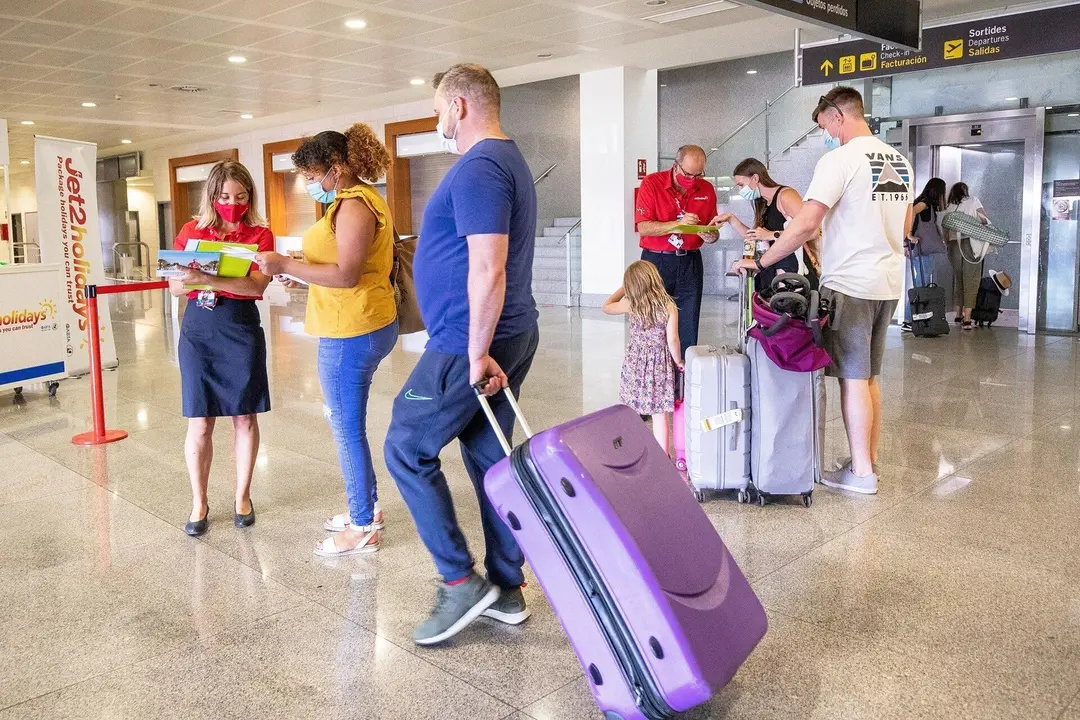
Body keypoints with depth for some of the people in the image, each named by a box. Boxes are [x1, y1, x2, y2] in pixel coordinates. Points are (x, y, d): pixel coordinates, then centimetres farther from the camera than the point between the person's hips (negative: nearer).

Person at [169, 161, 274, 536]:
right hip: (198, 329, 1)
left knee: (245, 418, 7)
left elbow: (257, 284, -16)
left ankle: (242, 496, 23)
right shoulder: (191, 231, 7)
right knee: (199, 424, 3)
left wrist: (208, 280, -29)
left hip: (242, 329, -1)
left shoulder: (260, 234, 0)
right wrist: (186, 279, -20)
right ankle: (199, 503, 17)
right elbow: (175, 286, 4)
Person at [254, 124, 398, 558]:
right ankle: (367, 508, 32)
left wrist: (285, 266, -19)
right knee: (345, 422, 20)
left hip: (352, 333, -11)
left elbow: (345, 275, -23)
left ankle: (363, 529, 12)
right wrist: (302, 272, 12)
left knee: (347, 429, 0)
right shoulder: (360, 199, 17)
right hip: (366, 326, 11)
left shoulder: (354, 205, -16)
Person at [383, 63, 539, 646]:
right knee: (490, 458, 14)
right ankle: (507, 590, 23)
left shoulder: (478, 169, -16)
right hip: (513, 336, 10)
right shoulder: (511, 162, 18)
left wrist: (477, 354, -20)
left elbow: (487, 271, -25)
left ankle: (460, 583, 6)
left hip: (470, 344, -10)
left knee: (407, 450, 2)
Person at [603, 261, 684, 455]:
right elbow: (672, 340, -15)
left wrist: (623, 289, 20)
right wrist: (678, 361, 0)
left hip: (635, 364, 1)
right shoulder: (669, 307, -11)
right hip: (660, 365, -1)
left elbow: (607, 307, 13)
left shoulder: (630, 304, -7)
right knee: (660, 416, 4)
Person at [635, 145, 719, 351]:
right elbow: (643, 227, -13)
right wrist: (678, 224, -23)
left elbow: (713, 231, 14)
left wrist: (711, 236, -10)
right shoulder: (652, 183, -6)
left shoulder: (707, 189, 5)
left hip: (690, 262, 3)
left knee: (688, 326, 4)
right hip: (656, 261, -3)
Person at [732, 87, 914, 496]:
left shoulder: (840, 159, -13)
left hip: (850, 284, -8)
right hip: (889, 283, 8)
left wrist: (761, 262, -13)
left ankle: (861, 473, 6)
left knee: (852, 378, -1)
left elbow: (805, 224, -21)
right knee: (869, 377, 16)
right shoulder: (899, 161, 13)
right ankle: (869, 460, 23)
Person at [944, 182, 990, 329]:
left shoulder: (948, 207, 13)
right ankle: (967, 318, -10)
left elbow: (945, 229, 9)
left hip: (953, 244, 3)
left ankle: (959, 315, 19)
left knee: (958, 278, 15)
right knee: (971, 279, -3)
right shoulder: (973, 201, 7)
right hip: (971, 243, -3)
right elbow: (985, 220, 5)